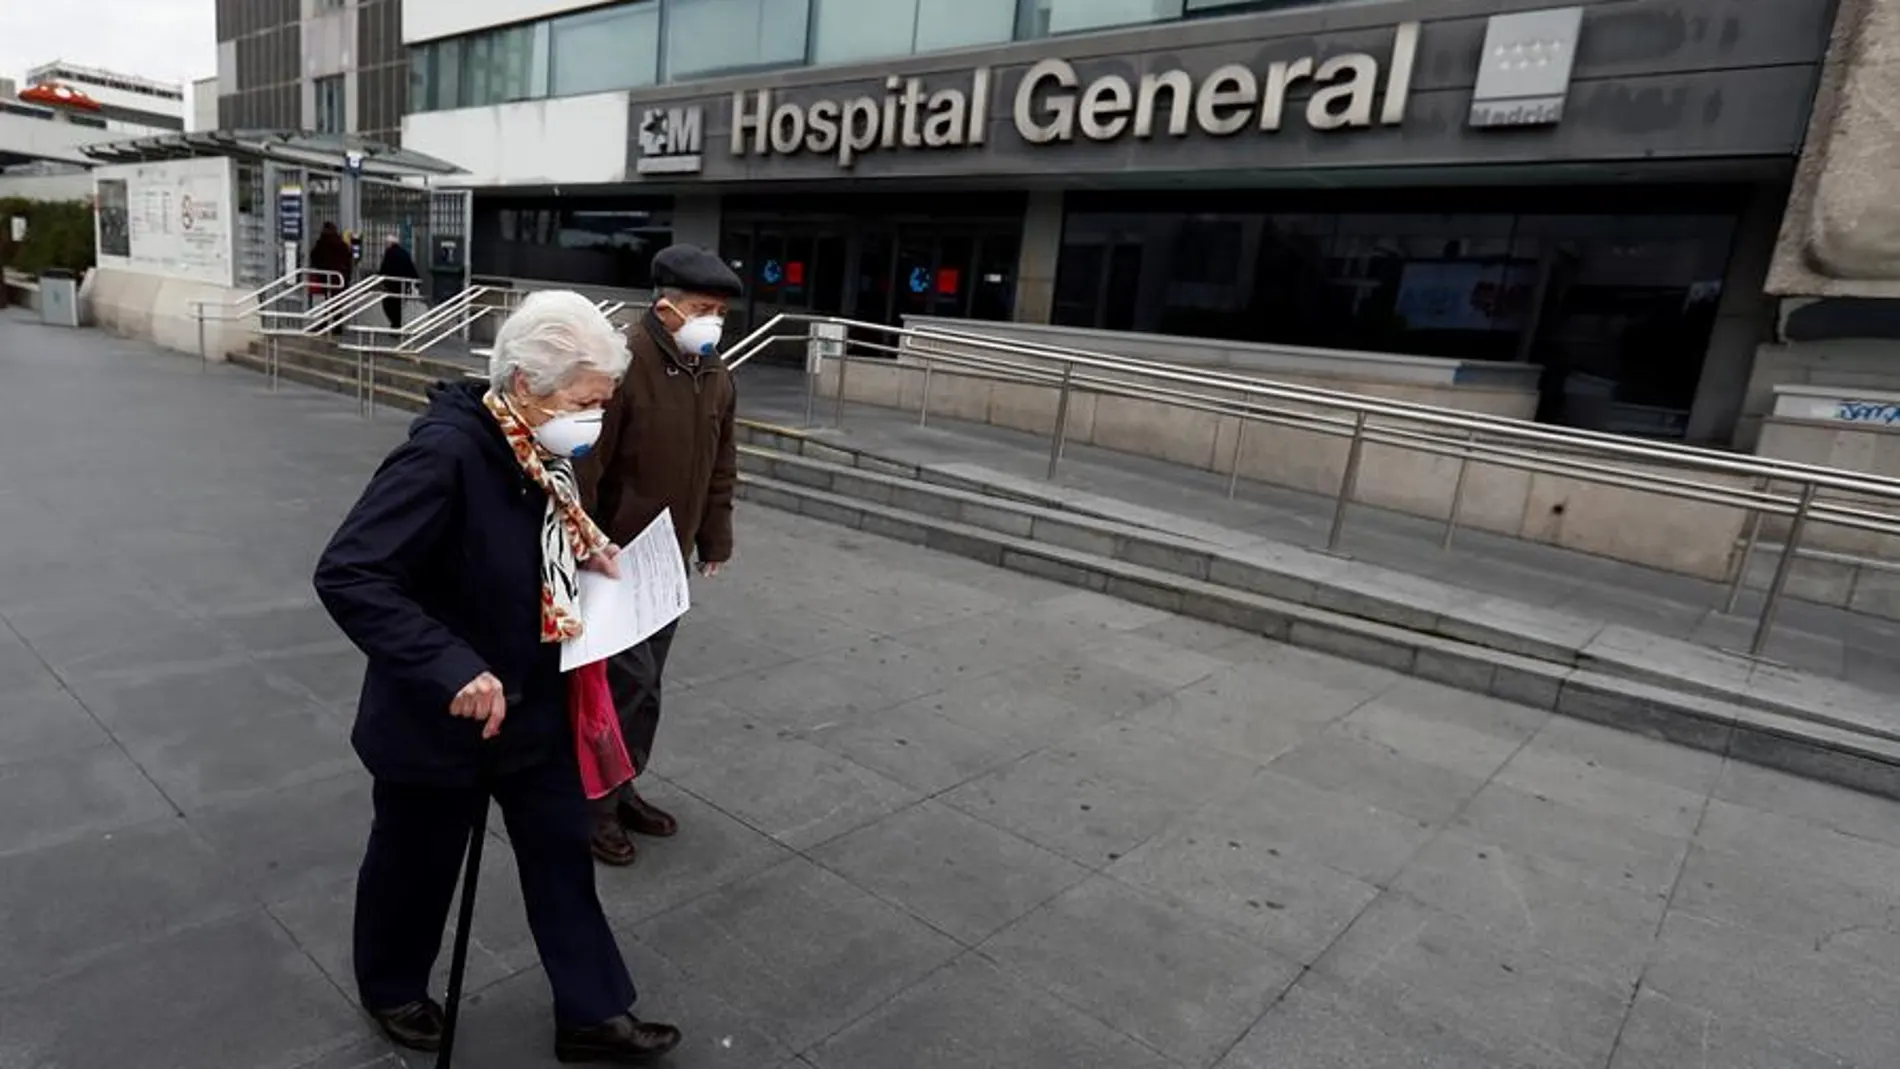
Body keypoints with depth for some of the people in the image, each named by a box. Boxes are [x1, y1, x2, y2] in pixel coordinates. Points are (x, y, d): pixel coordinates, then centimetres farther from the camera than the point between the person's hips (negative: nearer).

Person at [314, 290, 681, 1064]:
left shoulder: (540, 451, -4)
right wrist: (450, 671, -37)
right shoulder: (445, 453, -28)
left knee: (563, 854, 14)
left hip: (536, 708, 7)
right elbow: (347, 575, -32)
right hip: (439, 719, -6)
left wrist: (583, 550, -4)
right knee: (417, 862, 19)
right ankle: (391, 989, 48)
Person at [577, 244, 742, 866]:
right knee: (628, 678, -4)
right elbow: (584, 465, -21)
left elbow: (720, 464, 15)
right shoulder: (621, 365, -19)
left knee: (648, 682, 15)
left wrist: (715, 538, 15)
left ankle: (621, 787, 31)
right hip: (615, 554, -7)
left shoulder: (715, 376, 6)